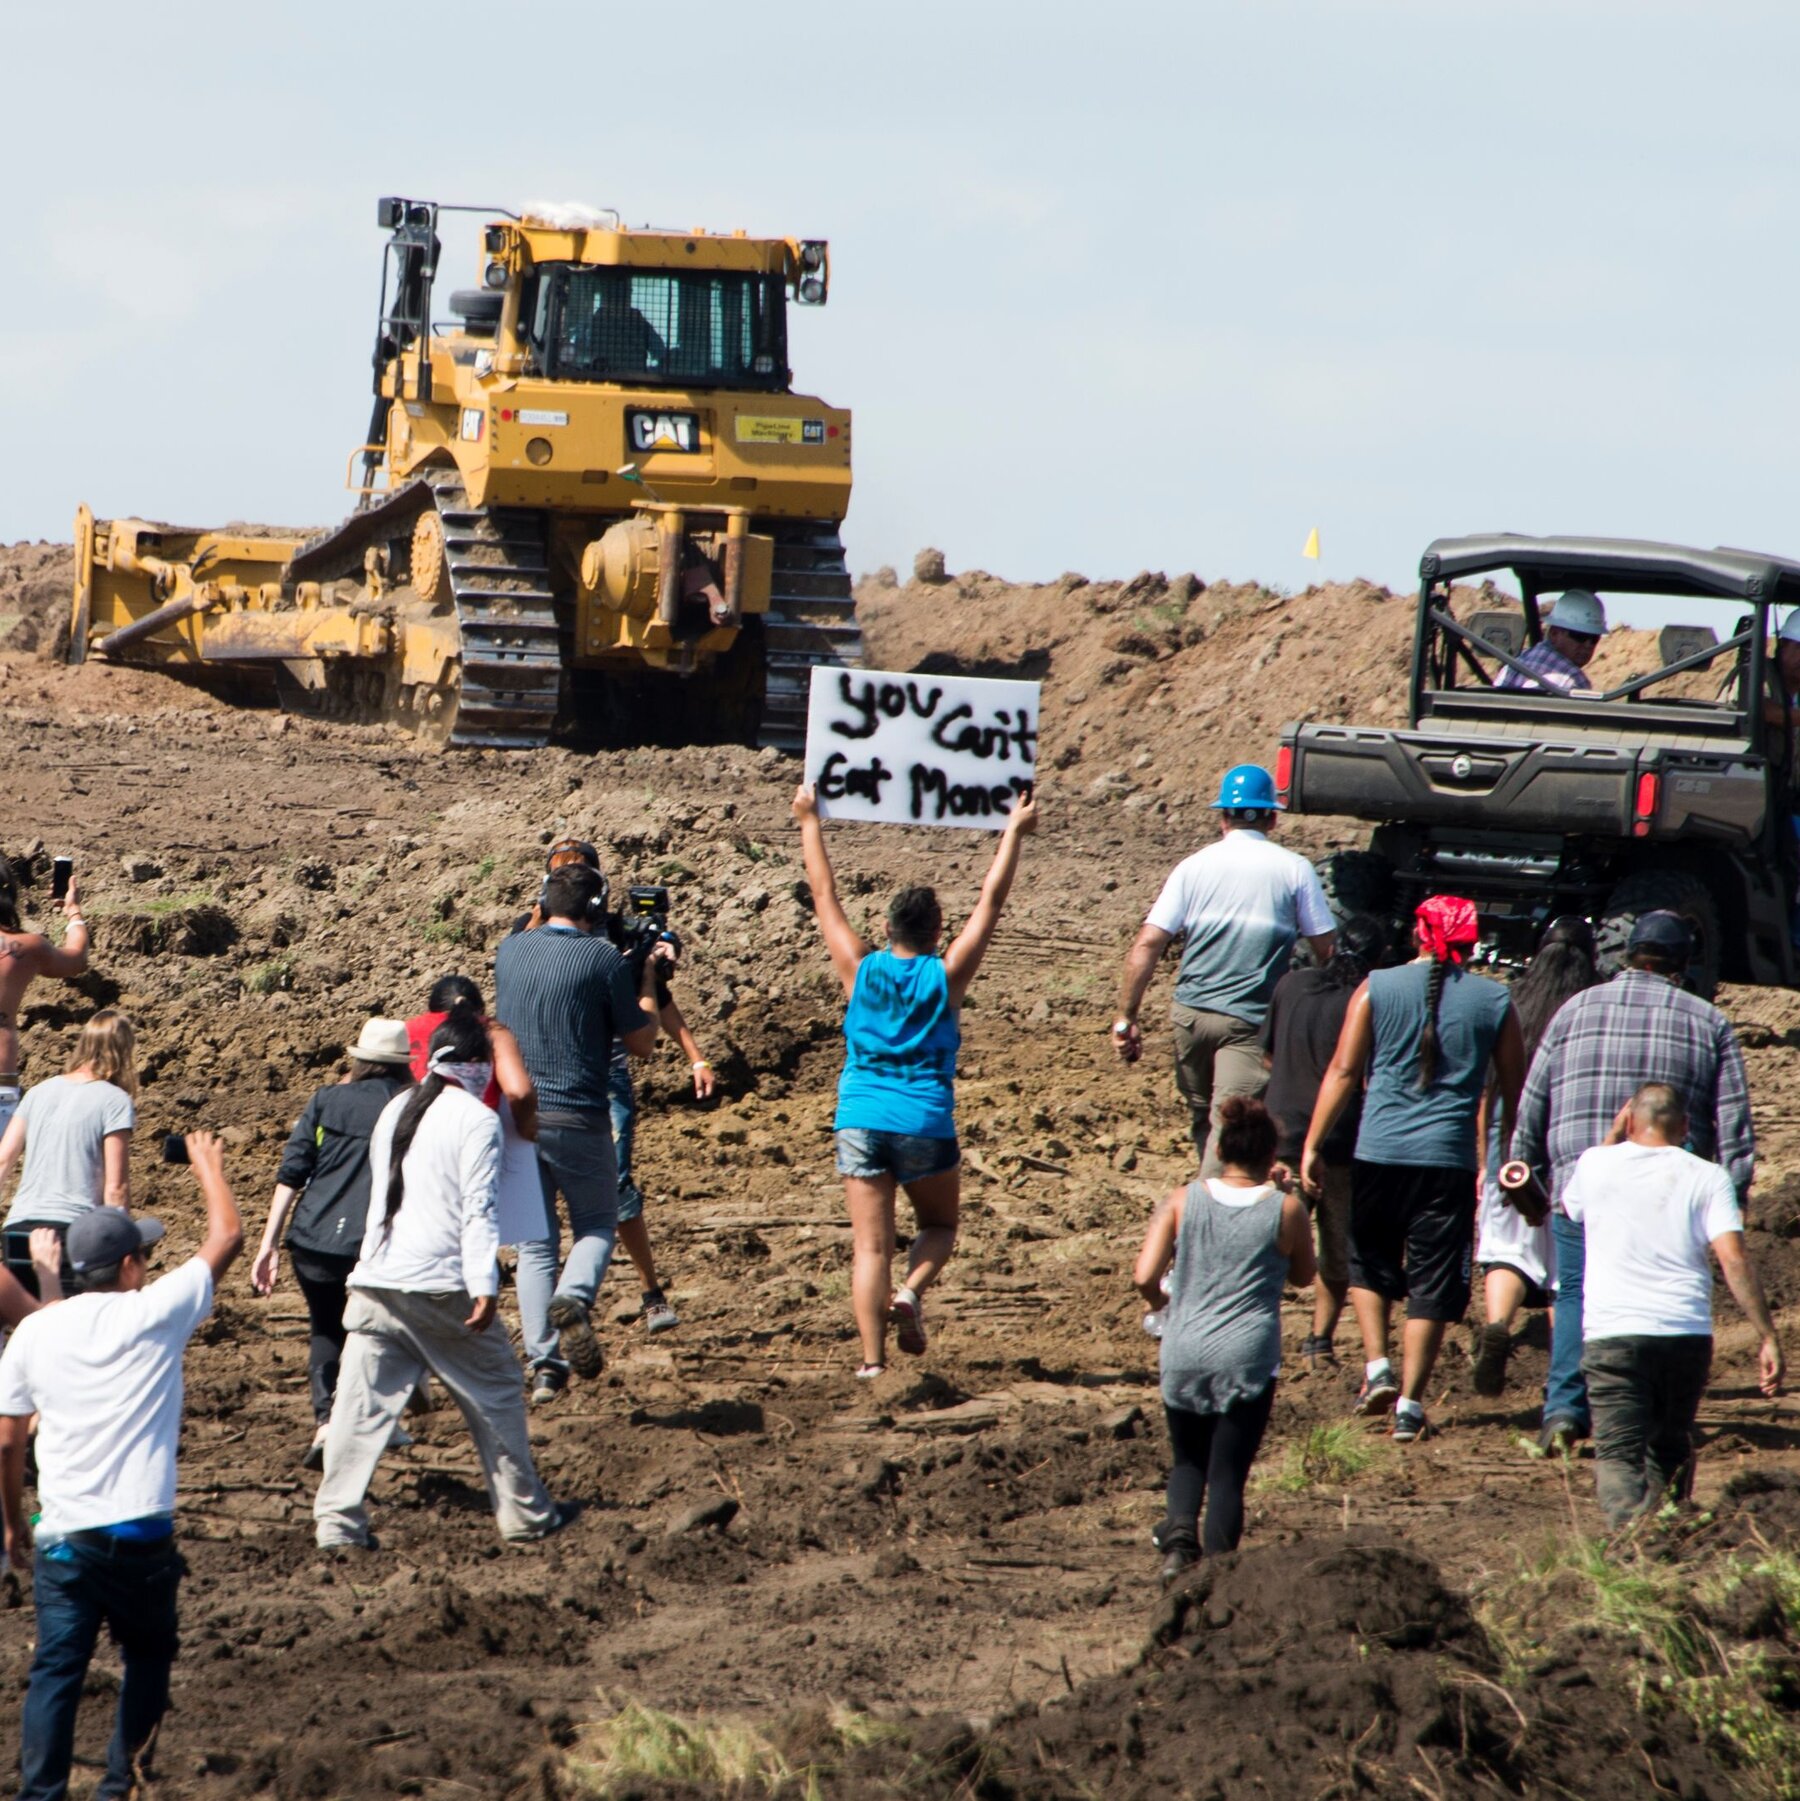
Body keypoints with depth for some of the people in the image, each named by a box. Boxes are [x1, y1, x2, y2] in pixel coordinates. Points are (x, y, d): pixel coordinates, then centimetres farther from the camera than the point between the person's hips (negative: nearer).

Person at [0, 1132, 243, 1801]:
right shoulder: (155, 1314, -5)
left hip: (60, 1536, 2)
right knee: (147, 1658, 17)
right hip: (141, 1532, -2)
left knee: (56, 1669, 1)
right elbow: (227, 1237, 6)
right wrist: (208, 1164, 22)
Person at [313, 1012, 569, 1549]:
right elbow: (478, 1210, -13)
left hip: (374, 1281, 5)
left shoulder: (396, 1110, 15)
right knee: (494, 1393, 10)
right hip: (438, 1284, -5)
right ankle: (524, 1514, 16)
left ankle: (337, 1522, -5)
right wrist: (484, 1287, -17)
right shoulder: (477, 1120, -6)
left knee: (362, 1403, 2)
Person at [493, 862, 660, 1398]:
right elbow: (642, 1043, 1)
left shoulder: (510, 950, 6)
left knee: (534, 1242, 11)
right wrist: (649, 978, 14)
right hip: (576, 1117, -4)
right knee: (598, 1223, 15)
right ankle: (574, 1298, -15)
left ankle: (543, 1362, 2)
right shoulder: (604, 960, -8)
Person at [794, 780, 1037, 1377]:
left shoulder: (862, 970, 1)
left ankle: (872, 1359, -11)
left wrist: (809, 822, 18)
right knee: (939, 1224, 21)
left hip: (861, 1121, 1)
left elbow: (824, 895, 9)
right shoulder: (946, 976, -2)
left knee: (870, 1246, 0)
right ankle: (911, 1292, -8)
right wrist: (1015, 832, 10)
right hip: (925, 1123, -1)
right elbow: (990, 902, 3)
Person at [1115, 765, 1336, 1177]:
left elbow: (1146, 946, -1)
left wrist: (1126, 1018, 2)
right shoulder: (1294, 870, 1)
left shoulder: (1194, 867, 5)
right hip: (1251, 1020, -3)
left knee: (1201, 1120, 20)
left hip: (1191, 1014, 3)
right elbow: (1326, 949, 2)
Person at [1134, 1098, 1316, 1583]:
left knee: (1188, 1460, 19)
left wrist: (1162, 1301, 16)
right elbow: (1303, 1276, 16)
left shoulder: (1182, 1202, 0)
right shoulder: (1286, 1210, -2)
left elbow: (1144, 1277, -7)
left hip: (1184, 1356, 2)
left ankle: (1180, 1534, -4)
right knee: (1228, 1471, 4)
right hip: (1248, 1359, -2)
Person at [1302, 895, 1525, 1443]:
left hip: (1380, 1152, 0)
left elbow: (1342, 1071, -2)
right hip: (1449, 1158, 0)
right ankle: (1409, 1402, 4)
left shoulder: (1377, 989, 2)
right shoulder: (1494, 1002, 4)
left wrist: (1312, 1146, 0)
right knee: (1431, 1284, 5)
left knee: (1369, 1264, 21)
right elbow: (1513, 1090, 10)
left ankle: (1376, 1366, 5)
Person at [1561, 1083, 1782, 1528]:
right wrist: (1768, 1337, -6)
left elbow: (1571, 1206, 33)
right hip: (1687, 1334, 1)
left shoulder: (1597, 1164, 9)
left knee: (1619, 1453, -7)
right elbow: (1734, 1259, -6)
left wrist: (1613, 1136, 35)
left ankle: (1632, 1518, -34)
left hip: (1612, 1333, -1)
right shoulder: (1707, 1178, 5)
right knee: (1670, 1445, 21)